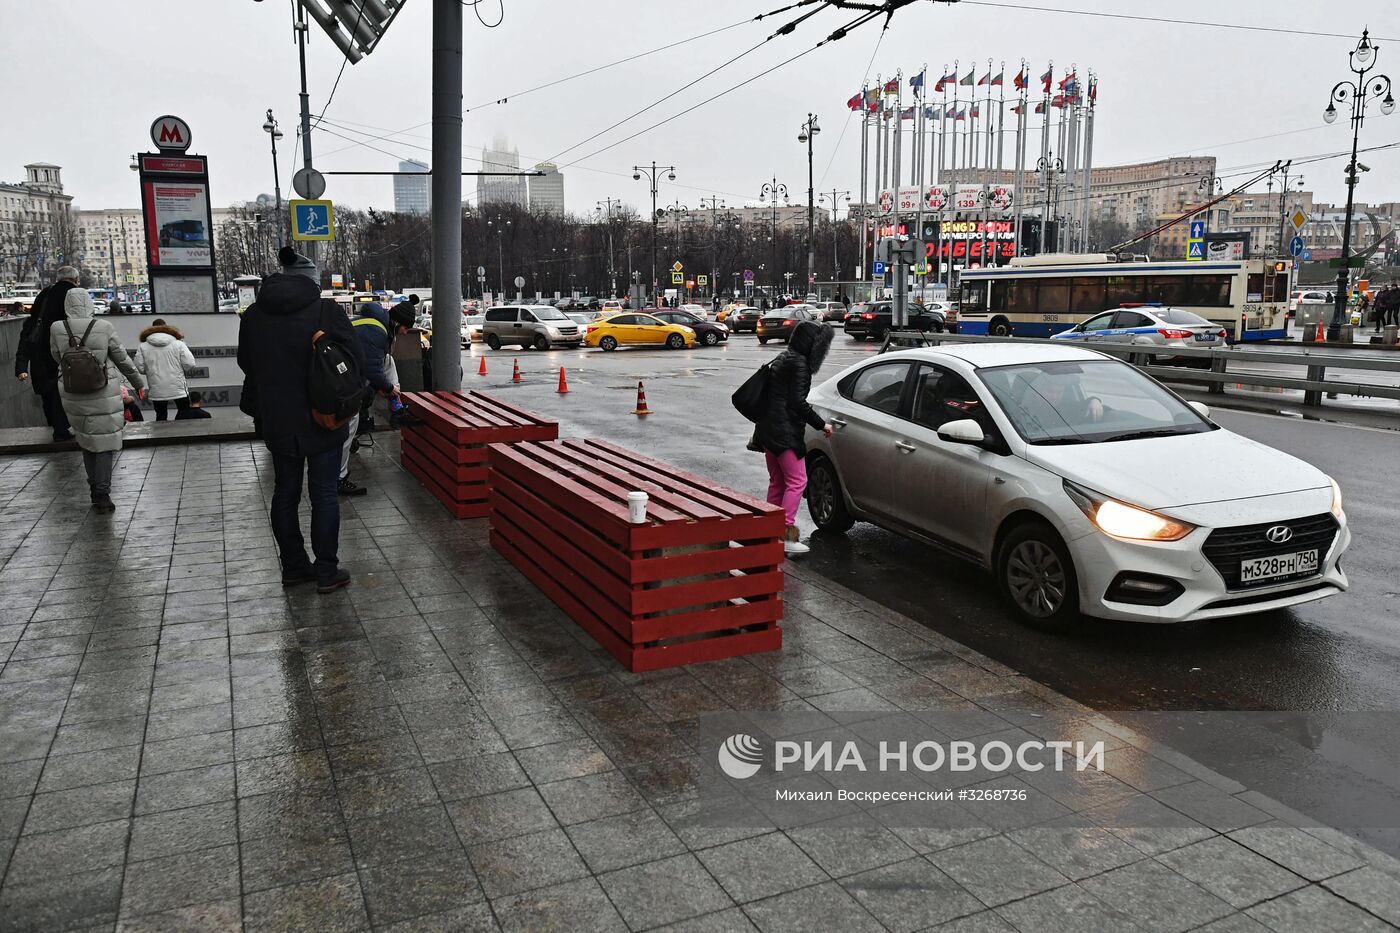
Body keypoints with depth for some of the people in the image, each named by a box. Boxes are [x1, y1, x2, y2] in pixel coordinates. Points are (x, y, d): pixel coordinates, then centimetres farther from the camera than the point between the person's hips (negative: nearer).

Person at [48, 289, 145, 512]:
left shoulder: (57, 329, -6)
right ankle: (102, 494, 1)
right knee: (104, 443, 6)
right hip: (103, 393, -3)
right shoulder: (104, 328, -11)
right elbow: (123, 360, -1)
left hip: (72, 395, 3)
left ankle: (95, 489, 25)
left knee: (86, 441, 20)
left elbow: (57, 358, 9)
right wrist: (138, 383, 11)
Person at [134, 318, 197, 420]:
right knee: (185, 412, 14)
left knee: (161, 415, 11)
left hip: (156, 391, 1)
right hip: (178, 388, -1)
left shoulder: (143, 347, 0)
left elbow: (139, 368, -3)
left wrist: (152, 370, 17)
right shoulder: (178, 343, -4)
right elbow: (189, 364, -8)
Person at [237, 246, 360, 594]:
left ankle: (294, 567, 22)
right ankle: (327, 571, 8)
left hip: (277, 423, 4)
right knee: (324, 494, 3)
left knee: (285, 493, 14)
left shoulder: (253, 315, 3)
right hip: (323, 421, -4)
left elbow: (246, 364, 12)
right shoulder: (328, 313, -12)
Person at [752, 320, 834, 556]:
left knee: (777, 481, 15)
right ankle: (786, 534, -10)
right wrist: (821, 425, -12)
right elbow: (798, 402, -19)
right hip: (785, 431, -10)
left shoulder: (783, 358, 16)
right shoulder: (799, 363, -13)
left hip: (768, 429, 10)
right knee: (797, 481, -7)